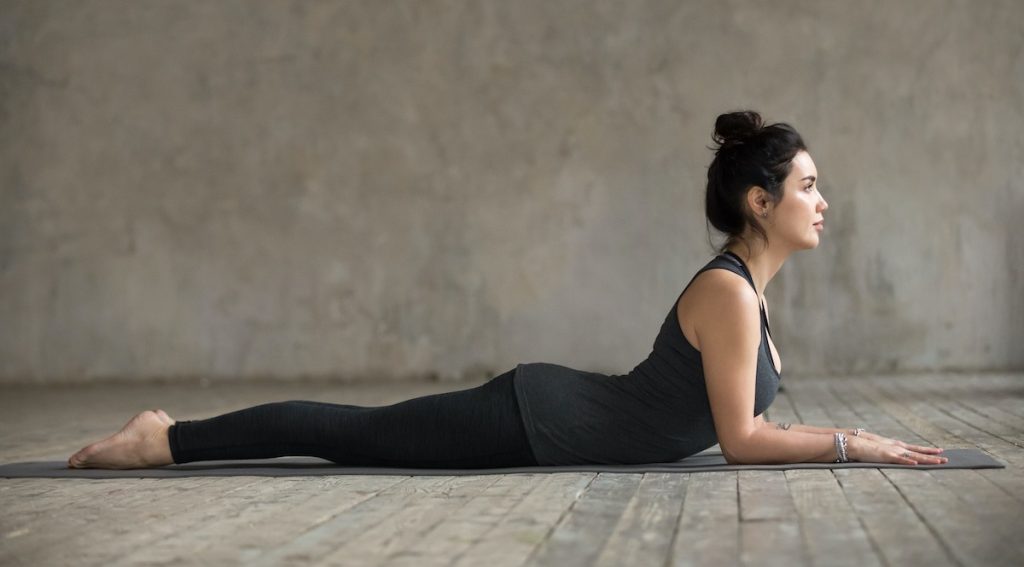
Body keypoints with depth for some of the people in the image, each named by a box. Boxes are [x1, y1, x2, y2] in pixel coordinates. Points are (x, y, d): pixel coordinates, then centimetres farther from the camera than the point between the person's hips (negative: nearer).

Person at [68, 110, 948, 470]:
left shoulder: (744, 284, 10)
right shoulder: (728, 292, -20)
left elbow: (733, 417, 21)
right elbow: (741, 439, -19)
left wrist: (828, 437, 14)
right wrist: (850, 443, -14)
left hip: (557, 415, 8)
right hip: (540, 421, -8)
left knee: (361, 436, 14)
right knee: (354, 435, -4)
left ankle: (173, 436, 23)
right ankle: (164, 441, 4)